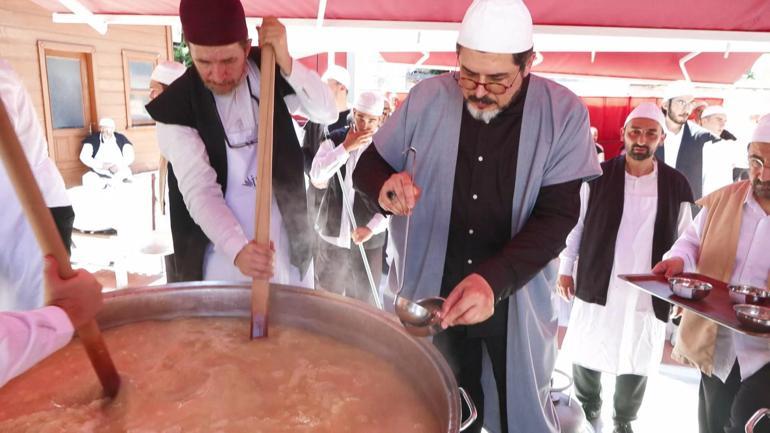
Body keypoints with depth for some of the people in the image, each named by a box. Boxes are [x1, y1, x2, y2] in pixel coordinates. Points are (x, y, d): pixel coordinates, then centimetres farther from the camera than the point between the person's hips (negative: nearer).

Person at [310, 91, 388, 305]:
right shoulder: (336, 139, 1)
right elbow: (316, 177, -12)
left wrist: (372, 228, -20)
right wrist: (346, 147, -17)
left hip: (368, 241, -2)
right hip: (332, 236, 2)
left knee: (363, 301, 10)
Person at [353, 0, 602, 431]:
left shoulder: (564, 114, -10)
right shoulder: (427, 98, -6)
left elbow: (556, 218, -15)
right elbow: (368, 166, 4)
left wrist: (493, 280, -30)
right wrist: (386, 185, -21)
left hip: (517, 302, -1)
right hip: (430, 295, 1)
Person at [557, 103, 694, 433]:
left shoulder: (676, 185, 0)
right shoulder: (598, 176, -3)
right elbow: (575, 224, 3)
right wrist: (565, 269, 3)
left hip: (650, 293, 1)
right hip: (597, 285, 0)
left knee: (638, 361, 12)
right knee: (586, 353, 12)